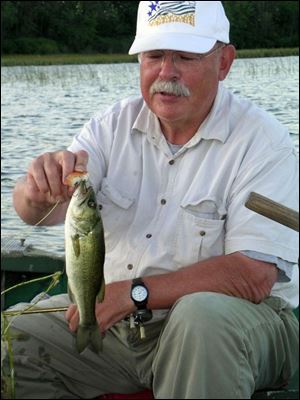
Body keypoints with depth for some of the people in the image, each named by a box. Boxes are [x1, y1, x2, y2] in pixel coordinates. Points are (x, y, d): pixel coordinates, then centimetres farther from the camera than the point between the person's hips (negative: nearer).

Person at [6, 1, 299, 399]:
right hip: (108, 318, 4)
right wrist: (42, 187, -33)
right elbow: (39, 212, -8)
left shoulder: (262, 141, -12)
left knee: (203, 315, -37)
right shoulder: (114, 125, 4)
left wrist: (135, 293, -23)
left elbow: (255, 275, -21)